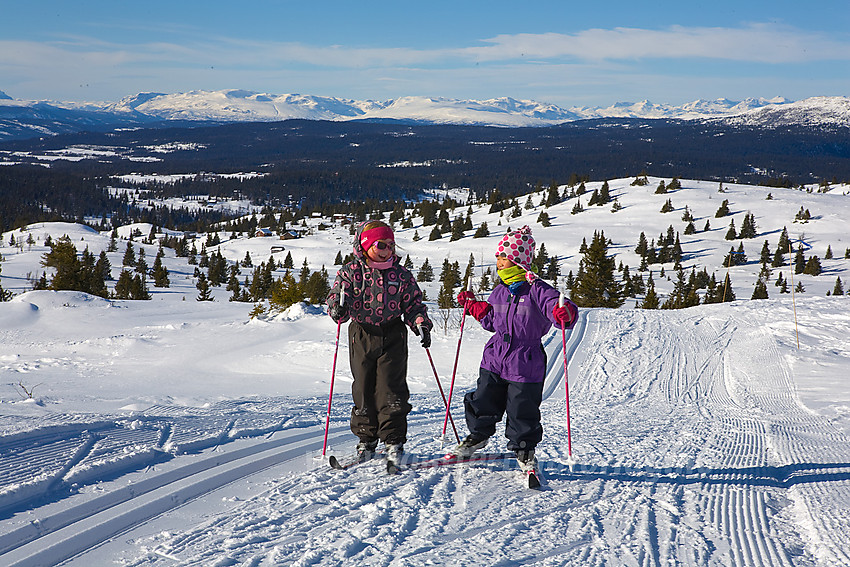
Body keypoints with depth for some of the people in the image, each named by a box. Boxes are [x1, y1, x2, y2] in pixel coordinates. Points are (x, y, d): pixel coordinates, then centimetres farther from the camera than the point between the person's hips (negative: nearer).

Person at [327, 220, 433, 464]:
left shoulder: (401, 274, 4)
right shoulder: (351, 272, 0)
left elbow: (413, 304, 9)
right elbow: (336, 296, -6)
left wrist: (421, 325, -8)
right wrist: (338, 309, -28)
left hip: (392, 336, 0)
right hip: (362, 336, 0)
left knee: (391, 388, -6)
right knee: (363, 389, 7)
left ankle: (394, 440, 5)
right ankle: (366, 439, 22)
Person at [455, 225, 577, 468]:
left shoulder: (537, 290, -12)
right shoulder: (500, 290, 8)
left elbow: (557, 307, -23)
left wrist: (566, 313, -45)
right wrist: (471, 305, 21)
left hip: (525, 363, -6)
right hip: (495, 359, 6)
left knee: (522, 409, 2)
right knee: (483, 400, 12)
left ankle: (524, 449, 23)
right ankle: (478, 434, 37)